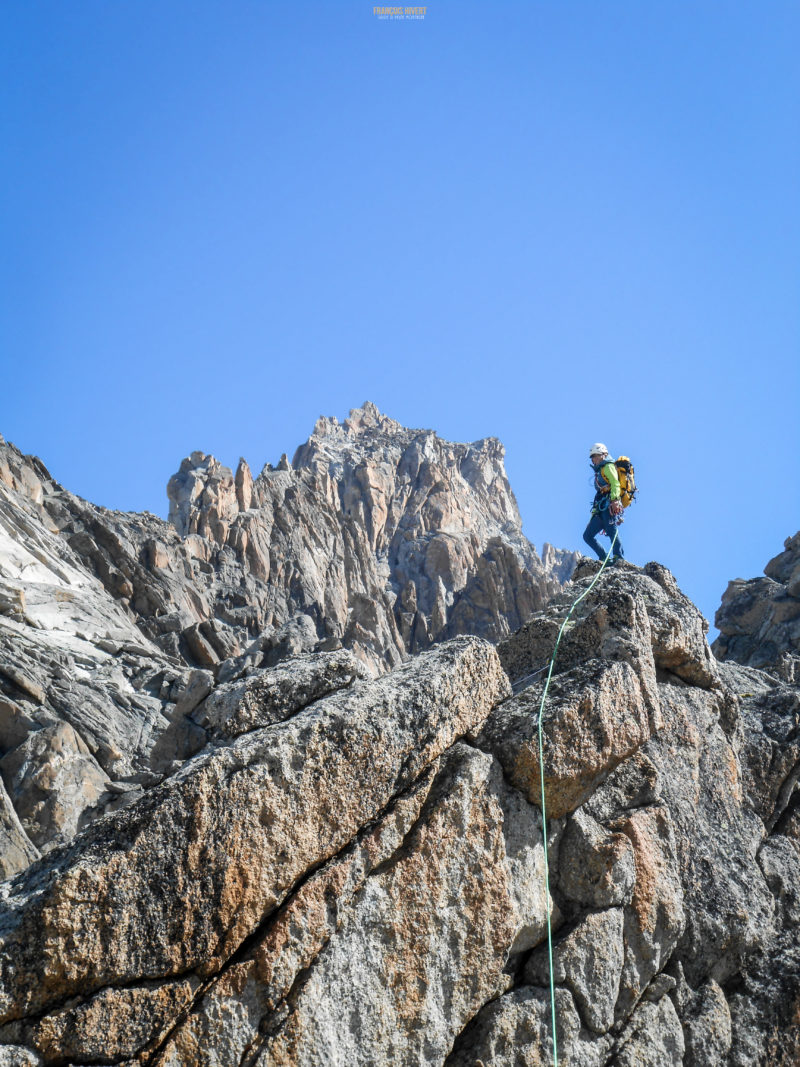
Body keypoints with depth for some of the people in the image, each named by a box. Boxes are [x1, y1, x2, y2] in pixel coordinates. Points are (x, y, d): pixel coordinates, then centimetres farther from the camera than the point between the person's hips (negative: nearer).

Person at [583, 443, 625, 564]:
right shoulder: (599, 471, 32)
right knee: (587, 536, 5)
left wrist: (614, 500, -26)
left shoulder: (608, 466, 7)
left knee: (612, 531, -26)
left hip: (609, 505, -10)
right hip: (601, 509, 10)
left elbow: (615, 483, -10)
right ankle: (604, 559, 0)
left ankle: (619, 557, -36)